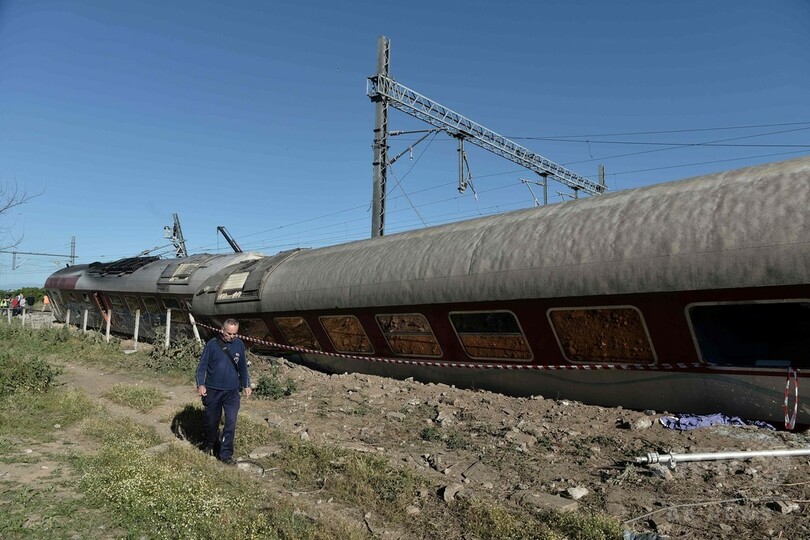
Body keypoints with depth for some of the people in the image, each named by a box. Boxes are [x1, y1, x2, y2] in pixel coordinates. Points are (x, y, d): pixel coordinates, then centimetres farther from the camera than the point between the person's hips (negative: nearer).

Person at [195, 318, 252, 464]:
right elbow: (202, 365, -7)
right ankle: (209, 445, 39)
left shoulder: (239, 345, 0)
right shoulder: (212, 344, -10)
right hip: (213, 391, -2)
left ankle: (225, 454, 9)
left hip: (232, 392, 2)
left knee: (231, 423, -2)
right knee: (212, 421, 14)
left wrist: (247, 385, 11)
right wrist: (200, 384, -18)